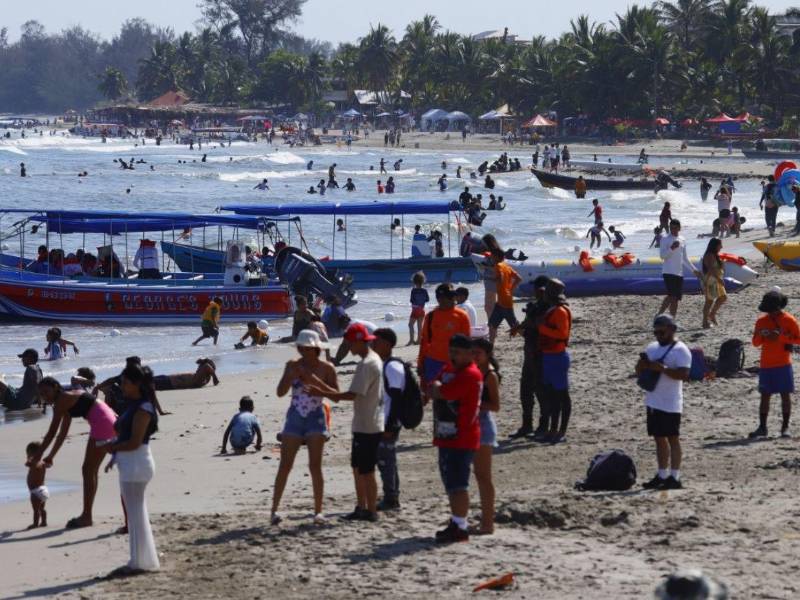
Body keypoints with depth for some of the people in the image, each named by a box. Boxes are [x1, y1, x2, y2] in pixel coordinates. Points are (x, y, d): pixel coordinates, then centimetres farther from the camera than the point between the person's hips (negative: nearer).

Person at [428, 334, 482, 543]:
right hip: (446, 437, 10)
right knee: (450, 482, 16)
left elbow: (442, 393, -21)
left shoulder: (470, 374, -16)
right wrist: (438, 390, -8)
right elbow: (431, 390, 12)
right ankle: (456, 522, 25)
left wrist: (436, 388, 0)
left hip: (462, 438, -10)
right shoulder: (449, 369, 16)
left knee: (458, 483, -9)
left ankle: (460, 528, -7)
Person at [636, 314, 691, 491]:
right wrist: (643, 363, -6)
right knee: (659, 438, 12)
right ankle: (662, 475, 18)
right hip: (653, 401, 8)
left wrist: (662, 368, -25)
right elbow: (639, 371, 17)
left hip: (670, 404, -8)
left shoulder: (680, 350, -10)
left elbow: (684, 374, -21)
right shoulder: (652, 348, 14)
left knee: (672, 438, -5)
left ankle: (675, 477, -3)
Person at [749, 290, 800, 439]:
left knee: (785, 395, -1)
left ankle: (785, 427, 3)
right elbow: (756, 343, 10)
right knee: (765, 396, 3)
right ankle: (762, 427, 5)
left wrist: (781, 336, -17)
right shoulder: (762, 321, 6)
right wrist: (761, 335, -13)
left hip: (783, 364, -3)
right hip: (766, 365, 3)